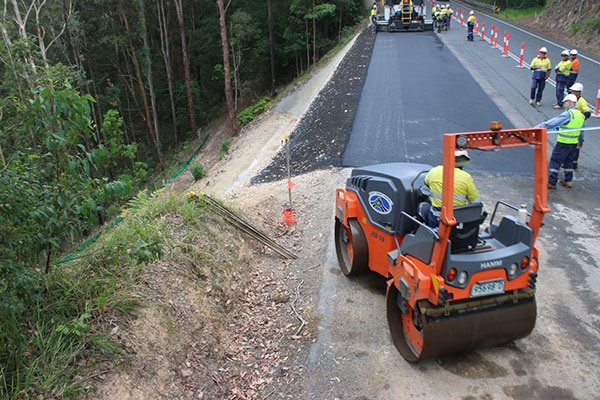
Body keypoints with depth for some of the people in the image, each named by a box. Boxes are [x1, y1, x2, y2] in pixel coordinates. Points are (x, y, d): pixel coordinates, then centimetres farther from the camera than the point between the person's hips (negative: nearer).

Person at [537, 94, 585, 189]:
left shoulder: (568, 114, -17)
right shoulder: (580, 115, 11)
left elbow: (555, 121, -30)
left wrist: (542, 125, -34)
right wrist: (580, 141, 33)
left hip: (563, 142, -9)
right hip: (574, 143, 9)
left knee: (555, 161, -2)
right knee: (568, 161, 20)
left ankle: (551, 182, -1)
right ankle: (568, 181, 25)